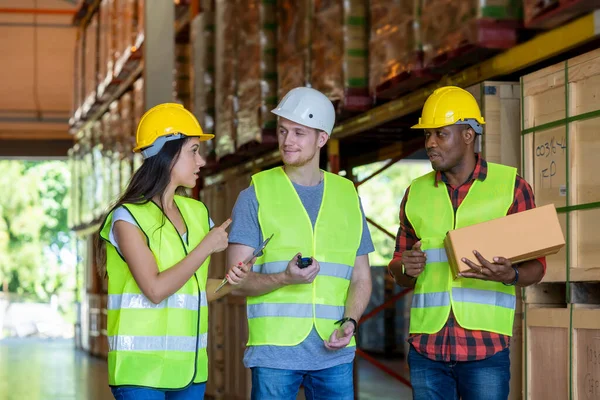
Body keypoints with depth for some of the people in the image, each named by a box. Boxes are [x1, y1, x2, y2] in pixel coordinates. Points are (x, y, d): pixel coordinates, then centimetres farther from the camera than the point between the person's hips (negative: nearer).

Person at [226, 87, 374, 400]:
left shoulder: (347, 196, 12)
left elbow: (361, 278, 14)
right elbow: (237, 282, -1)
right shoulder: (256, 195, 3)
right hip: (275, 350, -2)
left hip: (334, 353, 3)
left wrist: (350, 321, -5)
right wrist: (285, 278, -19)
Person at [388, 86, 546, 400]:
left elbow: (536, 266, 3)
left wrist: (510, 276, -19)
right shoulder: (416, 193, 11)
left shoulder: (511, 186, 2)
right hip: (427, 347, 3)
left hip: (486, 348, -3)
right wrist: (406, 268, -7)